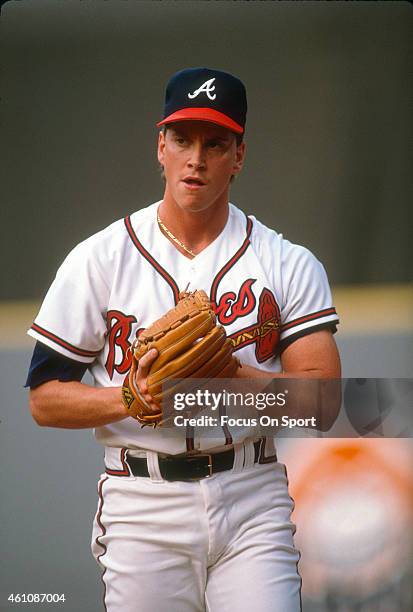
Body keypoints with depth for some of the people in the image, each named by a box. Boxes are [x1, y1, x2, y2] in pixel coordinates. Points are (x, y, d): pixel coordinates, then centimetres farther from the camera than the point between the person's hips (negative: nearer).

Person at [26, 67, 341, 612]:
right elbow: (44, 398, 2)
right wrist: (130, 397, -16)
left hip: (253, 503, 0)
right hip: (143, 508, 0)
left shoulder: (288, 264, 6)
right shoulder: (99, 259, 4)